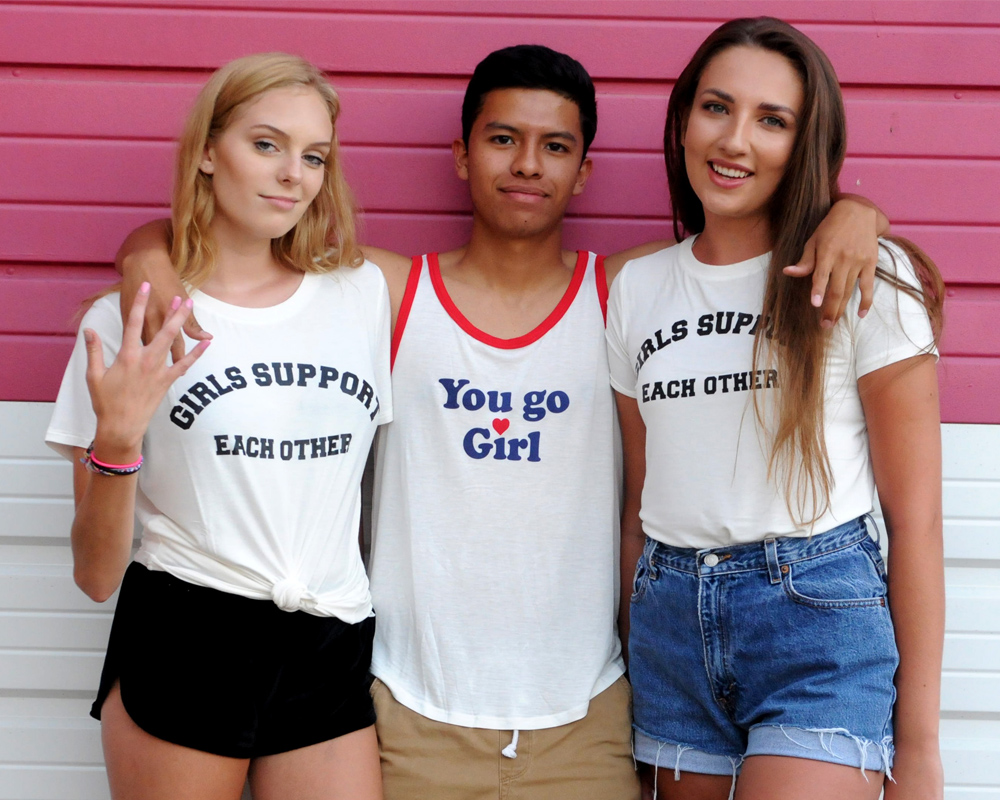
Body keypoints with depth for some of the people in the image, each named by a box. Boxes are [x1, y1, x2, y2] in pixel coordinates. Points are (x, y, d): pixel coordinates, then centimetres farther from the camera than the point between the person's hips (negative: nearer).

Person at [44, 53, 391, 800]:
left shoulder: (366, 294, 6)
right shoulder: (130, 320, -2)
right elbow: (97, 573, -3)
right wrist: (116, 441, -19)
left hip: (331, 655, 2)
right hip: (183, 646, -2)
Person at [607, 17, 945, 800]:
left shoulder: (865, 281, -5)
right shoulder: (636, 288, 9)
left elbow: (915, 516, -5)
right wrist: (628, 665, 14)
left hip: (819, 619, -4)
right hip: (671, 623, 5)